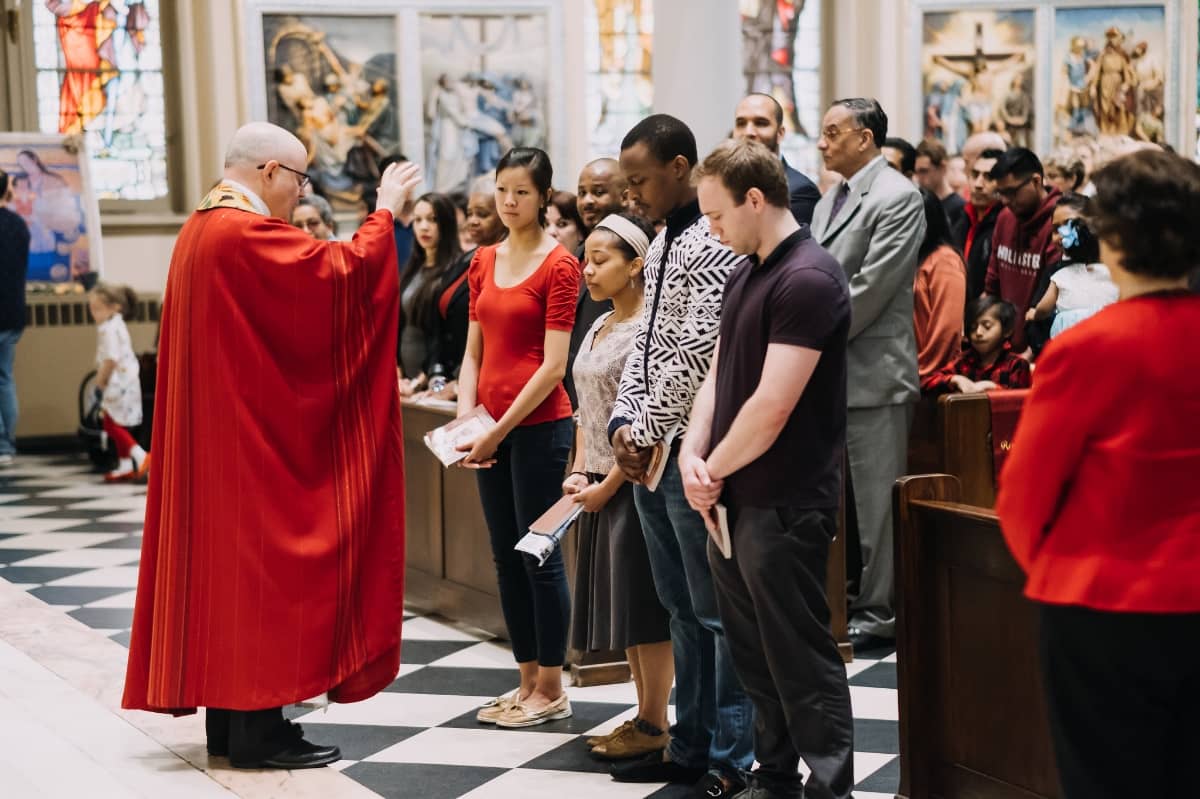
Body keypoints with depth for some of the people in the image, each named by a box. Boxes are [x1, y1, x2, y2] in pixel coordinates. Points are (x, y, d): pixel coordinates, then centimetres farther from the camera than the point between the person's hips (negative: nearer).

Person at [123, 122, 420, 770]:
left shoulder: (201, 230, 13)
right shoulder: (245, 233, -18)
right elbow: (340, 271, -20)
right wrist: (385, 212, -7)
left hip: (215, 433, 10)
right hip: (257, 436, -10)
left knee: (225, 560, 12)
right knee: (264, 568, -4)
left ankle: (229, 723, 18)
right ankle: (257, 729, 1)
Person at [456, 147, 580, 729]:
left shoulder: (558, 265, -8)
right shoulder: (484, 262, 12)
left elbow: (553, 364, -13)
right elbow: (474, 351, 13)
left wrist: (501, 428, -15)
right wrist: (465, 417, -2)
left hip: (538, 425, -7)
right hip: (491, 429, 7)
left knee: (539, 555, -1)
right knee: (506, 556, 11)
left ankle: (551, 690, 9)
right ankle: (528, 681, 21)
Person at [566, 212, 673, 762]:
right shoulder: (599, 328, 12)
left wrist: (609, 484, -16)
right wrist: (579, 472, 3)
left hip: (633, 483, -8)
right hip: (598, 487, 8)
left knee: (644, 602, -1)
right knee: (619, 601, 12)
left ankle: (655, 724, 9)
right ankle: (644, 714, 22)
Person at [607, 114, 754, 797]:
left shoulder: (716, 246, -15)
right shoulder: (662, 244, 15)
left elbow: (697, 354, -20)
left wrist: (646, 432, -12)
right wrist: (625, 421, 3)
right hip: (652, 452, 9)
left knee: (716, 612, 0)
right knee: (681, 608, 15)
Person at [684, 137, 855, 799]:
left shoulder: (808, 279, -17)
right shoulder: (745, 273, 13)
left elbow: (772, 405, -22)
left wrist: (715, 471, -9)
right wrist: (693, 455, -2)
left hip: (784, 505, -9)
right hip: (734, 499, 9)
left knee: (801, 660, -1)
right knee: (753, 653, 17)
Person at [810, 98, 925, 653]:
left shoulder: (896, 197, -10)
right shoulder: (829, 202, 17)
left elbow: (870, 289, -17)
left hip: (872, 373, -9)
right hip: (826, 372, 9)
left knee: (876, 500, -2)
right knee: (839, 498, 15)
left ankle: (880, 614, 7)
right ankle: (846, 601, 26)